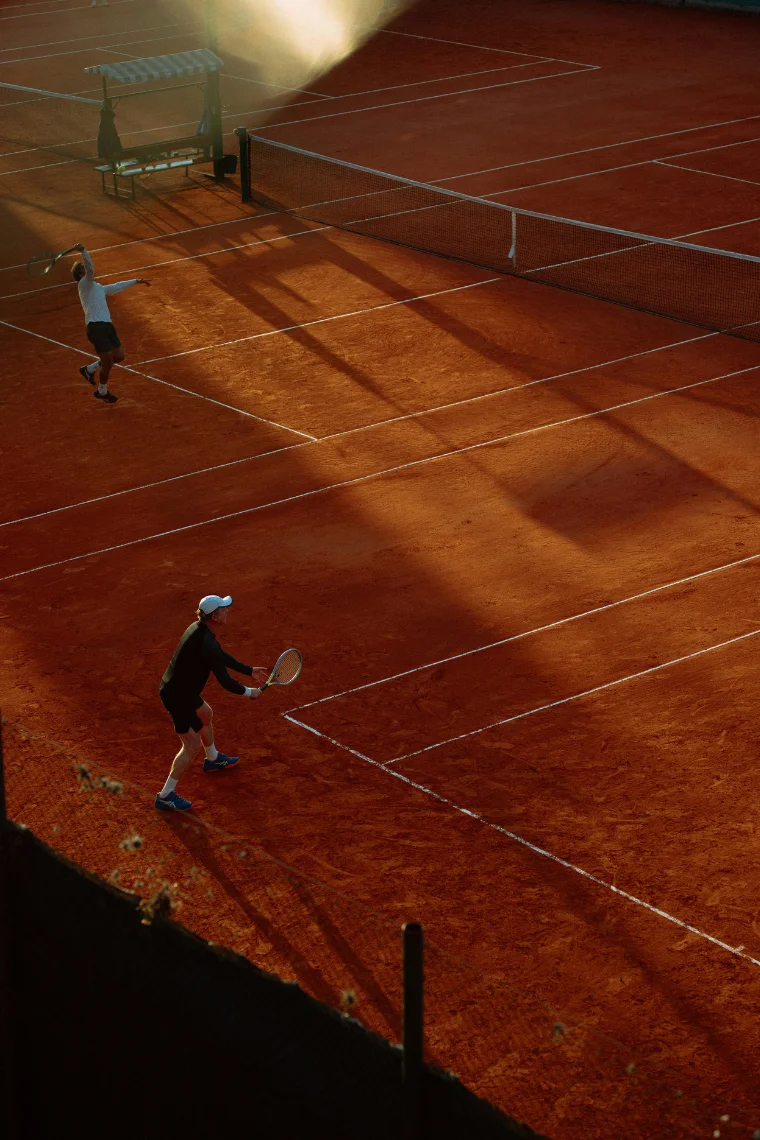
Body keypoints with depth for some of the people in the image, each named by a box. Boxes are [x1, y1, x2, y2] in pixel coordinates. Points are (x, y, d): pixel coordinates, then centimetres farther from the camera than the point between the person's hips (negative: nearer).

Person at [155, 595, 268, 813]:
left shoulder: (198, 629, 0)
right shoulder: (207, 644, -30)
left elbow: (222, 658, 16)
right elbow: (225, 681, -24)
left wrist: (249, 670, 20)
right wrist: (248, 692, -7)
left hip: (175, 687, 10)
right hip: (178, 697, -10)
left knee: (206, 715, 33)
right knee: (192, 745, -3)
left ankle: (213, 759, 58)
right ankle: (166, 796, 4)